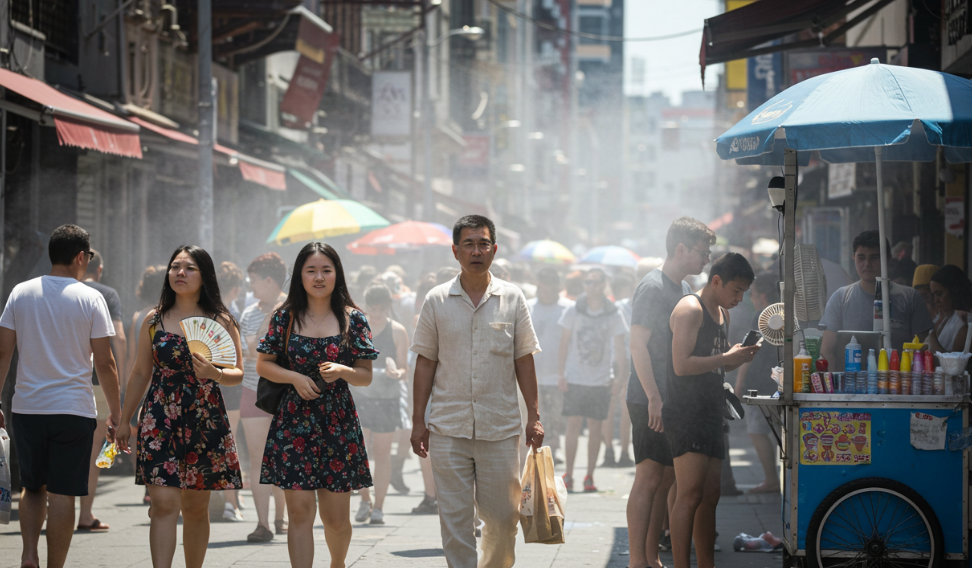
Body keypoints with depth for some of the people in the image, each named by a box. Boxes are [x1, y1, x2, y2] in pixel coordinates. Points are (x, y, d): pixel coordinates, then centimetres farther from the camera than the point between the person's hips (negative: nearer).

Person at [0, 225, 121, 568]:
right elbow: (105, 363, -4)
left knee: (33, 487, 18)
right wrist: (115, 413, 5)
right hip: (73, 410, -3)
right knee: (62, 493, 0)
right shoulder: (90, 298, -4)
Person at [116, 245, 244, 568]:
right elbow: (140, 374, 14)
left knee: (196, 508, 8)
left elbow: (238, 373, 2)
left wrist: (215, 374, -19)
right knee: (164, 504, -12)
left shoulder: (221, 321, 3)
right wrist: (124, 420, 14)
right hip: (160, 420, 0)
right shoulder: (154, 320, 8)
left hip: (205, 421, 0)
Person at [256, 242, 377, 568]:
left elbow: (366, 376, 4)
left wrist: (342, 372, -17)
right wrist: (294, 377, -9)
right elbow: (263, 365, 9)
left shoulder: (353, 319, 2)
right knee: (300, 512, -6)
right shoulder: (285, 317, 2)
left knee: (336, 517, 6)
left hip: (338, 423, 0)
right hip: (294, 422, 0)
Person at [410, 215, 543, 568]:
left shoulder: (512, 298, 4)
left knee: (503, 517, 4)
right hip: (448, 428, 0)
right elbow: (425, 362, 7)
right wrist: (418, 420, 4)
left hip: (500, 428, 0)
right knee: (455, 519, -1)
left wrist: (534, 416, 3)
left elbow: (524, 360, 7)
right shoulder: (437, 301, 4)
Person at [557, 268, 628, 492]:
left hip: (601, 380, 0)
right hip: (575, 378, 0)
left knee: (595, 427, 2)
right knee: (573, 424, -3)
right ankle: (568, 474, 3)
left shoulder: (614, 314, 3)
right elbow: (564, 343, 5)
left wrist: (621, 375, -1)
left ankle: (590, 476, 8)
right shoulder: (573, 311, 2)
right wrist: (561, 374, 0)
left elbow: (619, 348, 7)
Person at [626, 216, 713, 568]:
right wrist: (654, 399, -22)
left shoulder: (684, 289, 17)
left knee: (666, 479, 9)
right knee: (649, 477, -9)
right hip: (650, 402, -9)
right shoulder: (653, 288, -12)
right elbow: (638, 345, -17)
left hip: (675, 401, 9)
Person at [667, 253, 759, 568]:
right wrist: (727, 358, -16)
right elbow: (682, 364, -19)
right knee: (690, 495, -14)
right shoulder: (690, 309, -10)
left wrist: (740, 357, 8)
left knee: (710, 497, 8)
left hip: (711, 412, 9)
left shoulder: (723, 314, 20)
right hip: (686, 413, -9)